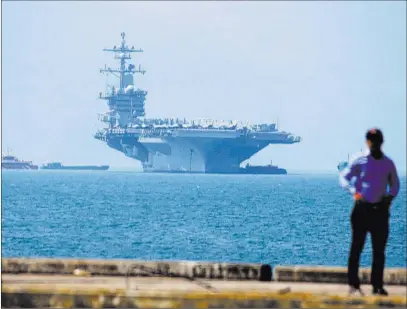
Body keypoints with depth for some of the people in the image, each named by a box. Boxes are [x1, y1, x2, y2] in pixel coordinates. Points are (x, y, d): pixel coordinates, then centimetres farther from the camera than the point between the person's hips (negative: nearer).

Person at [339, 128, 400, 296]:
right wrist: (353, 191, -15)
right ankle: (353, 284, 4)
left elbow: (395, 184, 18)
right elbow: (344, 177, 2)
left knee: (379, 250, 2)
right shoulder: (360, 161, -1)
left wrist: (390, 196, -2)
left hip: (380, 210, 2)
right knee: (356, 247, 0)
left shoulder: (388, 164, 6)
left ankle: (377, 285, 6)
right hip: (362, 209, -2)